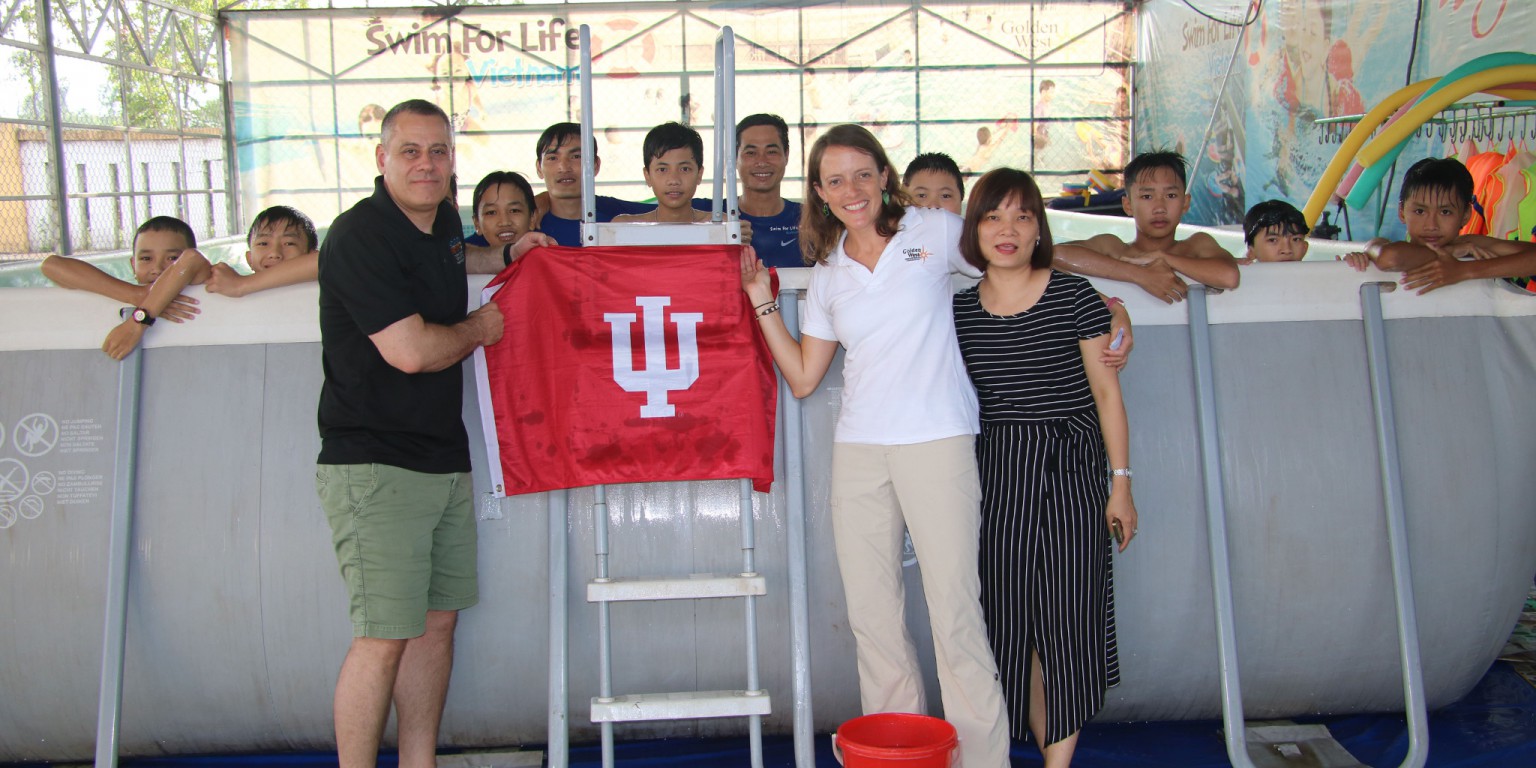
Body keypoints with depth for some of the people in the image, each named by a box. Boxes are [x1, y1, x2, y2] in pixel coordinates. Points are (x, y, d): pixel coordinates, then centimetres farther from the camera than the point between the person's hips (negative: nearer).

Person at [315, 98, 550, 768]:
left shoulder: (444, 221, 12)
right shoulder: (360, 236, -14)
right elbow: (410, 350, -22)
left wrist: (502, 257, 24)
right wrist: (480, 328, -4)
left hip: (444, 458, 9)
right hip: (375, 465, -8)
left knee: (437, 622, 12)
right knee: (385, 635, -9)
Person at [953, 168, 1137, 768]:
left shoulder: (1073, 296, -2)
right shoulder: (960, 310, 5)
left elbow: (1105, 391, 0)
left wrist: (1120, 483, -2)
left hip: (1072, 474, -2)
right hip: (997, 476, 2)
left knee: (1069, 623, -2)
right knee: (1012, 625, 4)